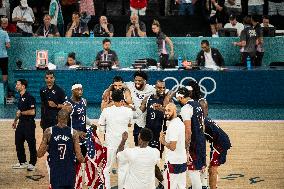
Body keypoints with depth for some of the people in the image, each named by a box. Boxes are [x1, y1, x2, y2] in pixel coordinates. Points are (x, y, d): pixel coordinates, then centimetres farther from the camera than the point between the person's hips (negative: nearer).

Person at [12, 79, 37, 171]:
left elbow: (32, 112, -22)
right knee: (18, 143, 12)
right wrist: (15, 121, 22)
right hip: (21, 123, 10)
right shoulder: (20, 97, 13)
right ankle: (22, 162, 23)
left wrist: (21, 113, -15)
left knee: (31, 144, -1)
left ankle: (32, 164, 6)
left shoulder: (29, 97, -16)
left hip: (29, 123, -10)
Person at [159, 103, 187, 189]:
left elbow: (172, 146, -23)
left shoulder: (172, 125, -19)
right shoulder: (180, 122, 10)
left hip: (173, 162, -10)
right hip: (182, 161, 10)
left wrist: (163, 141, -7)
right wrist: (166, 137, 13)